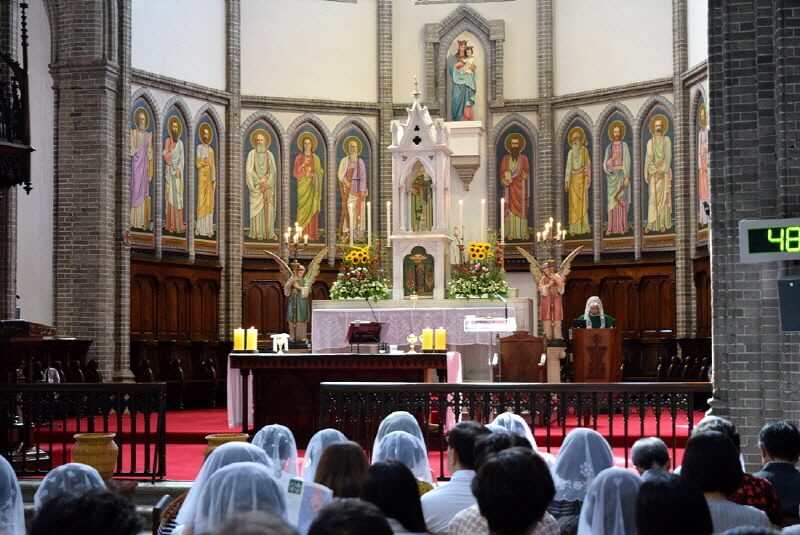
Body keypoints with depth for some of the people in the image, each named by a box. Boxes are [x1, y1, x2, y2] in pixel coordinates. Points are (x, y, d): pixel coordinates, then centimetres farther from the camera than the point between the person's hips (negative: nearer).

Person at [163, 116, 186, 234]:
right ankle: (170, 224, -4)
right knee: (170, 195, -5)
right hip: (169, 170, -2)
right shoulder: (167, 141, 4)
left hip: (178, 171, 2)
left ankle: (178, 224, -1)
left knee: (178, 196, -1)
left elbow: (182, 158, 3)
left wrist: (179, 169, -9)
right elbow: (166, 157, -2)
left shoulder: (180, 142, 10)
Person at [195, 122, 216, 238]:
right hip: (202, 176, -4)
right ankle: (199, 228, -6)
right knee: (201, 201, -7)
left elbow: (213, 166, 11)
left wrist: (214, 180, 5)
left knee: (209, 203, 3)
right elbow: (197, 163, -9)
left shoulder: (211, 150, 14)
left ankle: (208, 229, 5)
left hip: (210, 178, 4)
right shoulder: (199, 147, 1)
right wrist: (206, 162, -7)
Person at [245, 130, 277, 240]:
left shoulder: (269, 154, 10)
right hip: (255, 185, -3)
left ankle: (269, 233, -1)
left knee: (268, 209, -2)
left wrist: (267, 182, -9)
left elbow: (273, 170, 5)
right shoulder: (252, 153, 1)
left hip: (268, 185, 3)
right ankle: (257, 233, -7)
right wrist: (259, 182, -12)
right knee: (257, 208, -7)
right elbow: (249, 170, -5)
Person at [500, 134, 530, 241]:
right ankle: (511, 233, -8)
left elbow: (527, 172, 5)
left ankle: (523, 233, -4)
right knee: (510, 209, -6)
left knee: (521, 209, -4)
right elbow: (502, 172, 5)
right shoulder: (506, 158, 11)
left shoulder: (524, 158, 10)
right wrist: (505, 180, -14)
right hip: (509, 187, 0)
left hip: (520, 187, 0)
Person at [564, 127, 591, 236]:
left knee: (583, 202, 4)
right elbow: (568, 167, -2)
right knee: (574, 203, -1)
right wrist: (566, 181, -8)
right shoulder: (570, 152, 1)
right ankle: (573, 228, 0)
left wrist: (588, 178, -4)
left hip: (582, 178, 1)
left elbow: (588, 164, 2)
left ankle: (583, 226, 14)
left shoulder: (584, 150, 2)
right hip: (573, 179, -1)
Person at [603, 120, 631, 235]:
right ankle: (611, 227, 0)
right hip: (612, 176, 3)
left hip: (622, 174, -3)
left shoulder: (624, 145, 2)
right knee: (611, 201, -1)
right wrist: (612, 159, -16)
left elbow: (627, 162, -5)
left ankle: (622, 227, 0)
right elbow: (605, 165, 4)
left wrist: (627, 177, -14)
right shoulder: (609, 148, 10)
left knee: (622, 200, -4)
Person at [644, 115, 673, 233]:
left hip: (664, 171, -2)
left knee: (664, 196, -4)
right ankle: (651, 224, -7)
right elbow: (648, 158, 8)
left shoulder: (667, 140, 5)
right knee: (652, 197, -4)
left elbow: (668, 156, -5)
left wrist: (663, 170, -16)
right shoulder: (650, 142, 12)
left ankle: (663, 224, -3)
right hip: (653, 172, 2)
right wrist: (646, 173, -1)